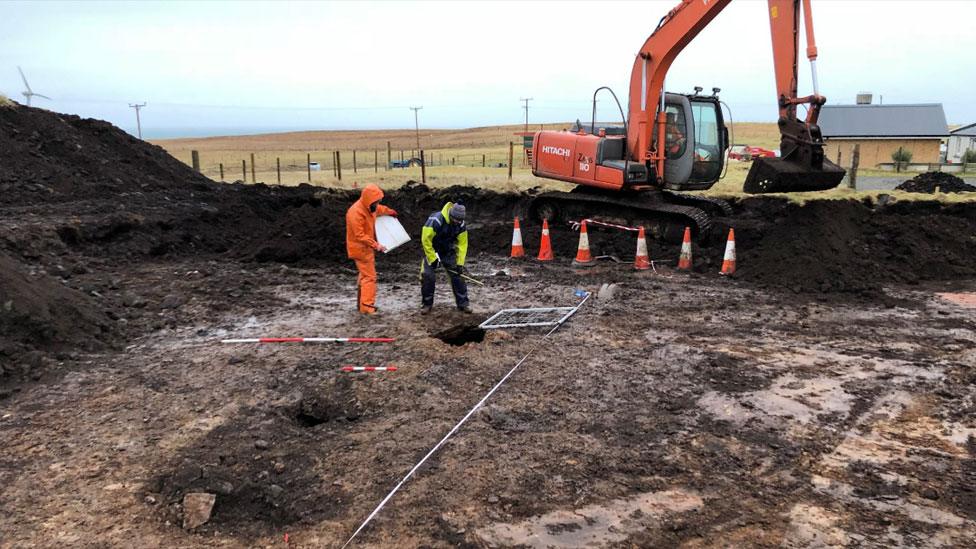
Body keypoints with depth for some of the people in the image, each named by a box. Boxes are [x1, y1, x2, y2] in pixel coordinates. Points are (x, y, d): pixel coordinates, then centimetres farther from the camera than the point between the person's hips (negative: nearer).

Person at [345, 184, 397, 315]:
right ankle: (367, 307, -14)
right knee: (369, 277, -12)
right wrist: (375, 245, -32)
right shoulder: (356, 213, -27)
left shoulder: (369, 207, 2)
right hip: (361, 249, -10)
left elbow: (379, 209, 28)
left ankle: (362, 303, 27)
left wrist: (390, 211, 41)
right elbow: (360, 236, -28)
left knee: (365, 275, 17)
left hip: (366, 248, 10)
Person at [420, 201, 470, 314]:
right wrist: (433, 258, -22)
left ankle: (463, 303, 7)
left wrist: (460, 263, -12)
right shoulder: (435, 220, -31)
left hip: (449, 252, 4)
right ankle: (427, 304, 5)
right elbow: (426, 239, -25)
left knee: (457, 275, -3)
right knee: (427, 275, -13)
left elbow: (462, 244, -7)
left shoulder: (461, 225, -14)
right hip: (432, 251, -4)